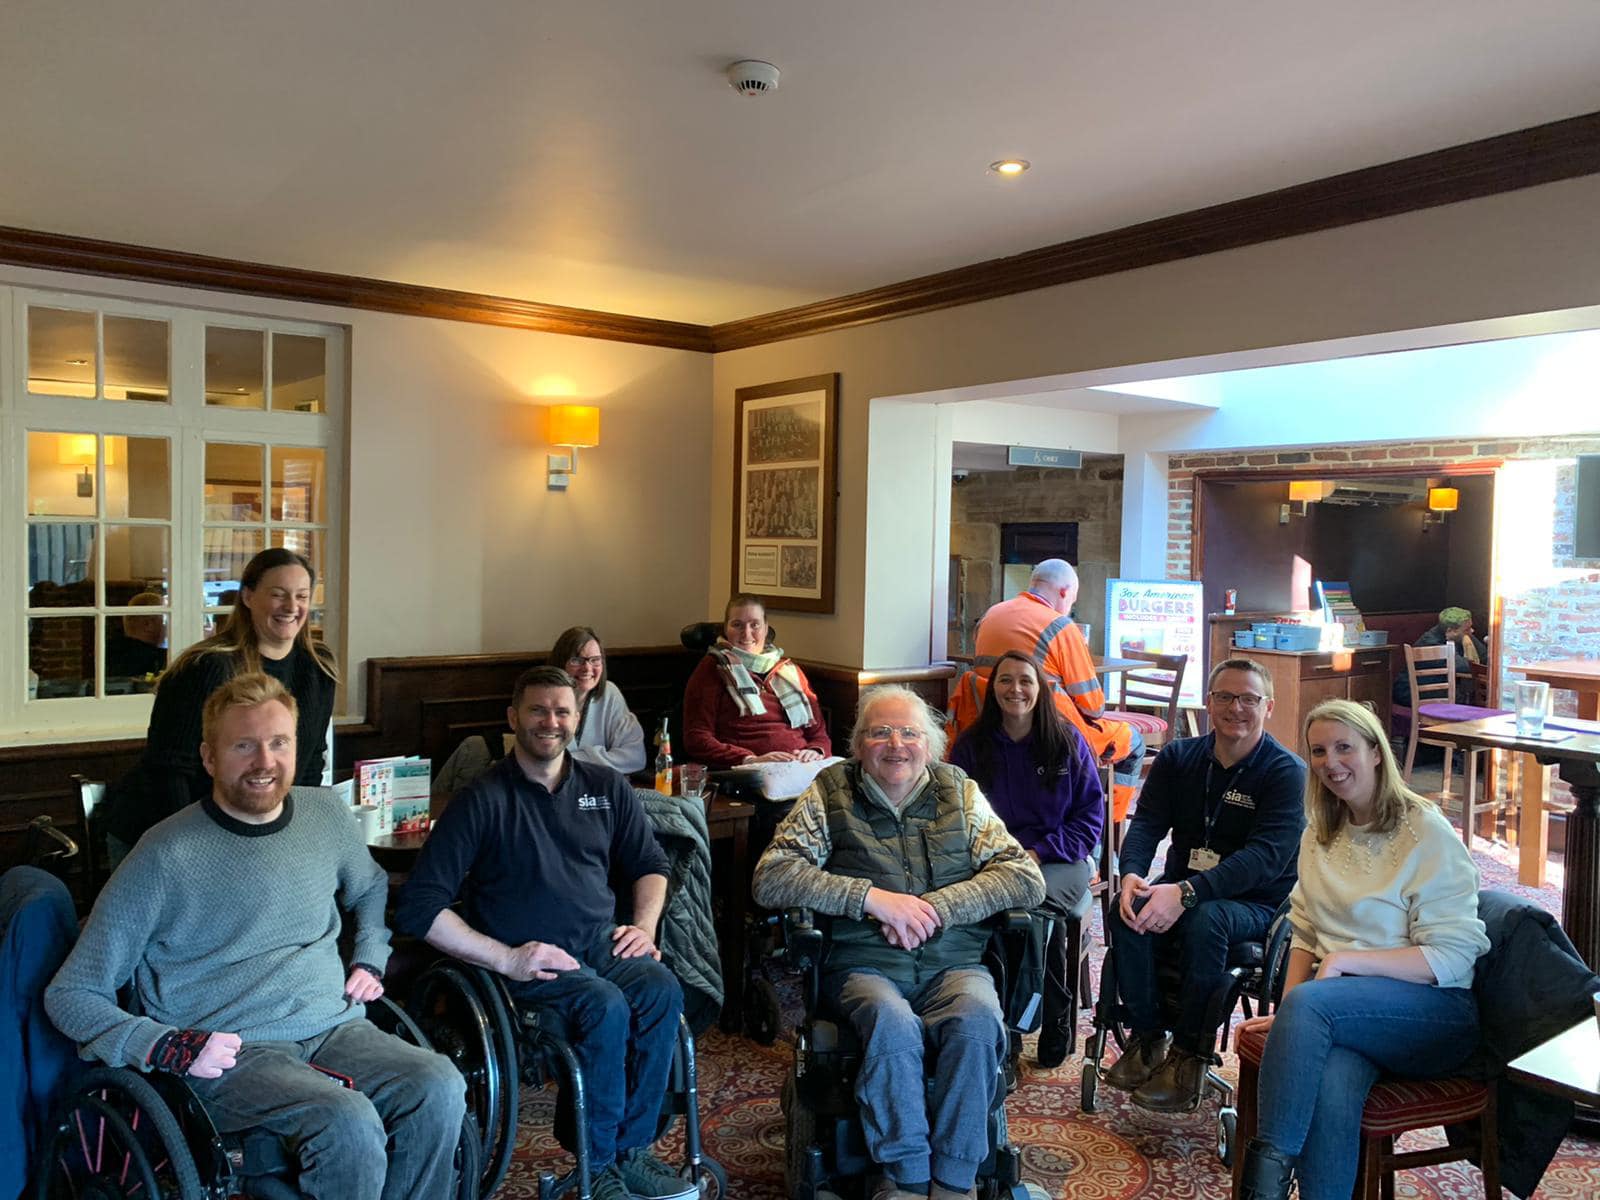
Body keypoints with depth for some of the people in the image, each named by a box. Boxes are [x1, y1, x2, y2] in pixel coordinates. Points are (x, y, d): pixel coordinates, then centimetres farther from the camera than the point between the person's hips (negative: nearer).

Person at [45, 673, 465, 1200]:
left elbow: (371, 889, 32)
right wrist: (167, 1047, -15)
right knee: (349, 1124, -33)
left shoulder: (327, 815, 9)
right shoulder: (165, 856, -7)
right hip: (234, 1054, -4)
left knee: (440, 1087, -26)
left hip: (336, 1030, 5)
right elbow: (70, 994, -1)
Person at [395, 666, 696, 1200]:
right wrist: (505, 958, -16)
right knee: (606, 1006, -30)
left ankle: (632, 1148, -10)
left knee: (663, 990, -25)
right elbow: (419, 908, -10)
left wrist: (645, 925, 3)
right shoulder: (482, 800, -5)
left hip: (603, 946, 4)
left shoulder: (606, 787, 10)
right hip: (528, 965, -4)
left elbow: (650, 866, 22)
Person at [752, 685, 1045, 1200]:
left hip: (953, 963, 2)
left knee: (977, 1019, -29)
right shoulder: (830, 792, 5)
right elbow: (770, 878, -5)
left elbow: (1027, 878, 1)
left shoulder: (959, 792, 10)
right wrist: (872, 898, -14)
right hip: (864, 966, -1)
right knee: (893, 1024, -32)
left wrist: (937, 906, -13)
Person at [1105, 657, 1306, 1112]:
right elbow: (1146, 822, -2)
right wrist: (1131, 874, -26)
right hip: (1182, 884, 4)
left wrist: (1185, 894, -35)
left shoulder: (1285, 772, -11)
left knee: (1204, 919, -35)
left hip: (1254, 903, -4)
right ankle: (1146, 1036, -9)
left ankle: (1190, 1053, -18)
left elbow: (1266, 857, -23)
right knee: (1128, 910, -26)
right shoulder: (1178, 757, 5)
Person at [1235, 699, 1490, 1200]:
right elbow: (1305, 933, 14)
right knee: (1332, 1084, -32)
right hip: (1335, 1004, 4)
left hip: (1436, 1013, -4)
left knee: (1308, 1002, -34)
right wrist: (1289, 1016, -1)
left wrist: (1346, 959, -19)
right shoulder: (1320, 835, 14)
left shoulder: (1427, 833, -6)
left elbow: (1452, 956, -10)